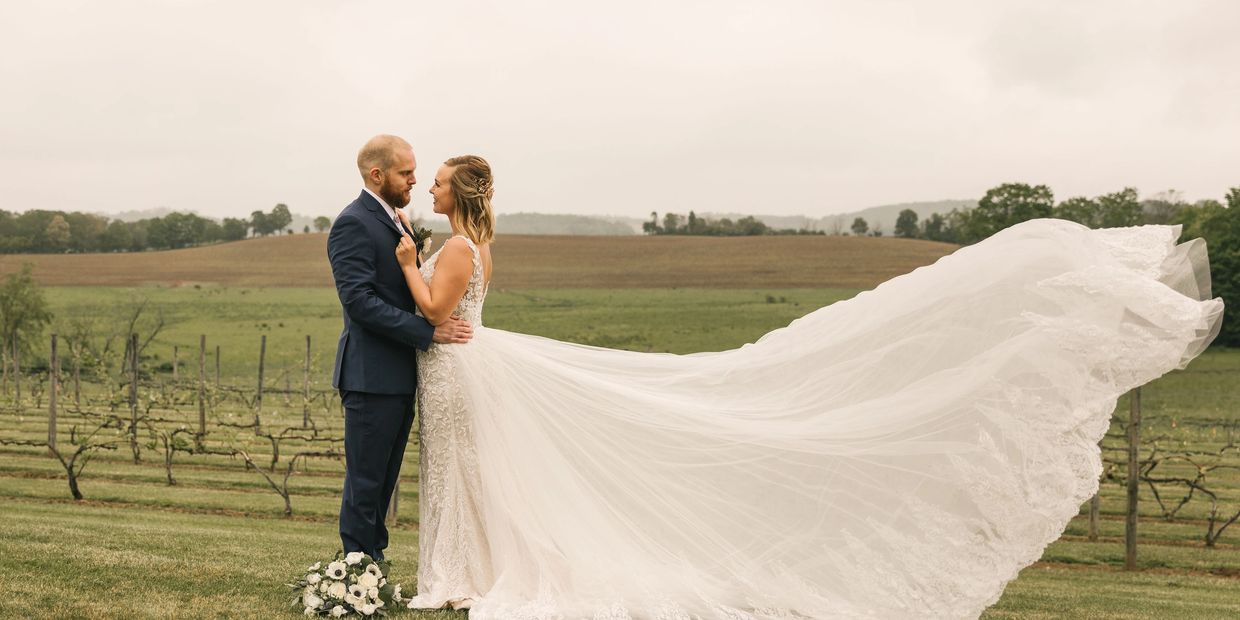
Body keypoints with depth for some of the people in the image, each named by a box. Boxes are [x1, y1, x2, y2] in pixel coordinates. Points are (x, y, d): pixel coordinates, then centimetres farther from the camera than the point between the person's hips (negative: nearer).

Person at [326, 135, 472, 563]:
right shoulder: (353, 224, -13)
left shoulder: (396, 222, 17)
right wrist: (429, 332, -22)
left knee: (382, 482, 14)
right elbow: (360, 301, -22)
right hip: (372, 377, -9)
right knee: (365, 482, -1)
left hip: (399, 377, 9)